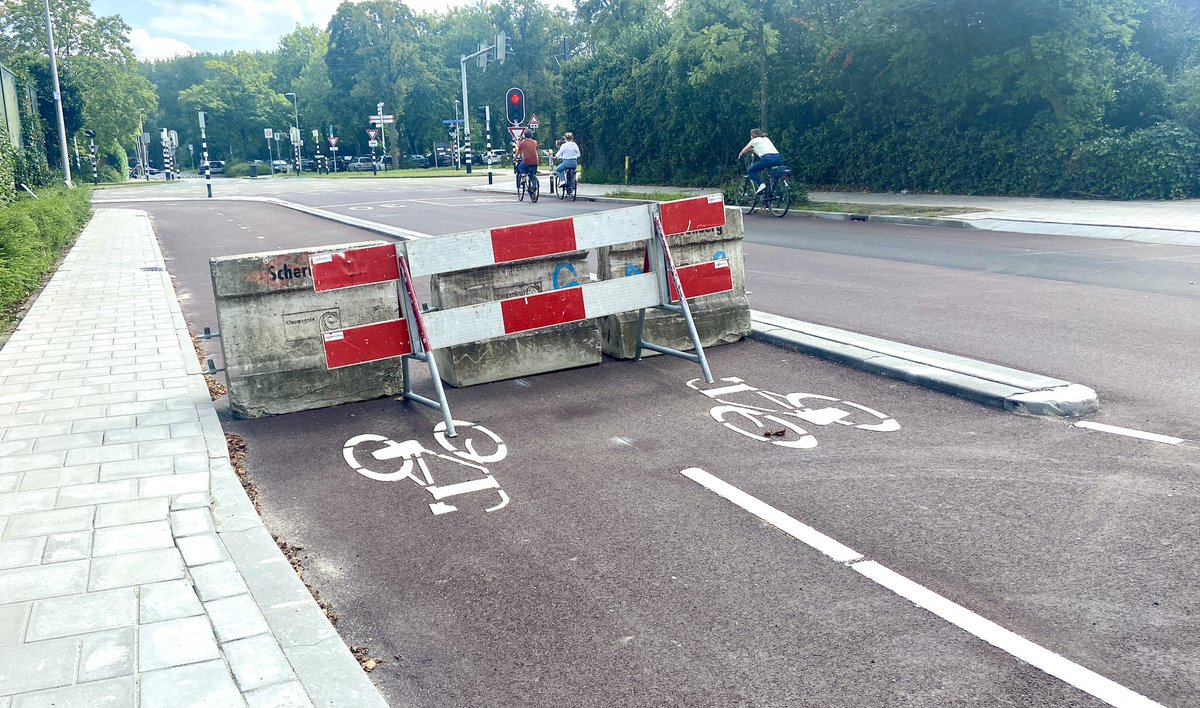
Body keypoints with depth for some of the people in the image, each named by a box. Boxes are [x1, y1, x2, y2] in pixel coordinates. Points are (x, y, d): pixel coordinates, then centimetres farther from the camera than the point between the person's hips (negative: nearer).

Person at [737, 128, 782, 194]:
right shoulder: (766, 139, 31)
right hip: (778, 158, 6)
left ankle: (761, 184, -13)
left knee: (750, 171, 8)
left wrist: (740, 155, 48)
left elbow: (744, 151, 28)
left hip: (768, 158, -6)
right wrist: (754, 150, 59)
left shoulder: (754, 140, 15)